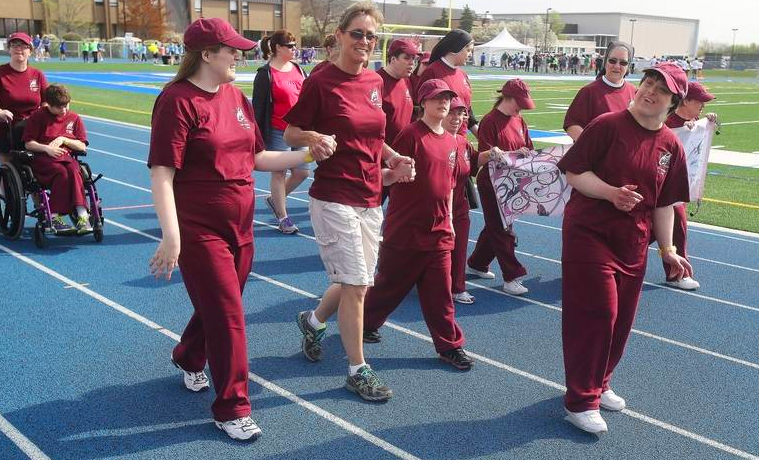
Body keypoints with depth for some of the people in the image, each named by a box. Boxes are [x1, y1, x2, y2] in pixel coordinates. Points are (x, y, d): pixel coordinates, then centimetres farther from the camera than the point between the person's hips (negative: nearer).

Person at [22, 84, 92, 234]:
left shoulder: (74, 119, 12)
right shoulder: (38, 117, 4)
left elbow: (82, 146, 7)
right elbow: (28, 143, 0)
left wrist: (63, 140, -8)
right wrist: (46, 148, -17)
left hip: (66, 157, 2)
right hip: (42, 159, -2)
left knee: (74, 171, -32)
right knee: (62, 172, -34)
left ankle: (82, 216, -42)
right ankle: (55, 217, -33)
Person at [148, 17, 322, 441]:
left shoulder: (236, 97, 7)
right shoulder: (178, 100, -15)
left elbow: (256, 158, 13)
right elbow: (162, 173, -19)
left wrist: (308, 155, 3)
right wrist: (171, 236, -26)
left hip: (241, 225, 7)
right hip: (200, 230, -7)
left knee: (220, 306, 20)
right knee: (227, 316, -2)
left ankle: (188, 359, 50)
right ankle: (232, 409, 14)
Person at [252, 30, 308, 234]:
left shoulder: (298, 68, 10)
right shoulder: (265, 73, -8)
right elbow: (258, 106, -9)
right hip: (277, 132, -6)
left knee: (302, 172, 8)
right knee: (279, 173, 3)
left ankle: (275, 199, 32)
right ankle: (283, 218, 13)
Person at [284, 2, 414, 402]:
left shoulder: (375, 82, 8)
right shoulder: (321, 82, -10)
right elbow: (290, 134, -5)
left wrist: (392, 158, 3)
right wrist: (314, 138, -26)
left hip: (370, 198, 7)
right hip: (333, 199, -7)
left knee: (355, 282, 15)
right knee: (355, 284, -4)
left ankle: (312, 320, 45)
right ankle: (358, 372, 12)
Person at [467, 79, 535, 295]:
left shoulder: (519, 120, 10)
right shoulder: (490, 121, -13)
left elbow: (527, 148, 14)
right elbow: (482, 157, -17)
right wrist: (503, 154, -28)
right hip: (492, 184, -8)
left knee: (495, 227, 17)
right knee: (502, 230, -3)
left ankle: (476, 264, 33)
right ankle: (511, 277, 1)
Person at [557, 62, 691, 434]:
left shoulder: (671, 146, 5)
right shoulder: (608, 125, -10)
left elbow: (664, 203, 11)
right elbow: (573, 172, -11)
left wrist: (667, 249, 11)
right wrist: (611, 193, -25)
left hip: (633, 243, 6)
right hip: (589, 235, -6)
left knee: (621, 319, 13)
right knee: (595, 315, -5)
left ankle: (598, 384, 34)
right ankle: (580, 401, 8)